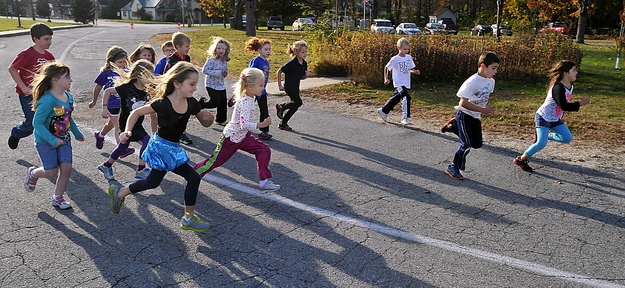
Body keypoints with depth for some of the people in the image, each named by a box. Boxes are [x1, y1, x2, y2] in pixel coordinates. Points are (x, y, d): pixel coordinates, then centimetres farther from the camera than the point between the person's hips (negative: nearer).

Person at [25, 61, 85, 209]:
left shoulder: (69, 97, -2)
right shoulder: (47, 101, -26)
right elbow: (37, 122, -26)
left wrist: (77, 133, 22)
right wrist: (52, 140, -31)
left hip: (64, 140, 6)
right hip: (45, 142, -6)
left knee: (66, 168, -1)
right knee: (51, 171, 3)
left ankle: (57, 198, 19)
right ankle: (33, 173, 39)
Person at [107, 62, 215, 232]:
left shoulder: (192, 104, -7)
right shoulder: (163, 104, -23)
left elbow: (205, 123, 3)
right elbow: (137, 113, -13)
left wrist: (208, 118, -19)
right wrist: (127, 131, -24)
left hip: (173, 148, 7)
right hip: (162, 147, -7)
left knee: (152, 183, 21)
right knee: (193, 177, -10)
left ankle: (119, 193, 43)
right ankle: (188, 218, 6)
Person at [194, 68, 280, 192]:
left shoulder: (247, 97, 0)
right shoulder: (245, 102, -29)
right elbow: (244, 125, -37)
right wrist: (261, 125, -38)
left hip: (242, 137, 9)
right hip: (231, 138, -9)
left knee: (264, 150, -3)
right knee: (215, 161, 5)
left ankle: (264, 181, 2)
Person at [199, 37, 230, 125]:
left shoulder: (224, 61, 2)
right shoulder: (211, 60, -19)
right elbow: (204, 70, -21)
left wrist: (225, 73, -6)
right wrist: (217, 73, -26)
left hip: (221, 85, 7)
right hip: (211, 85, -7)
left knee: (223, 103, 10)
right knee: (216, 102, -9)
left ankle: (221, 120, 27)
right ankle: (202, 102, 19)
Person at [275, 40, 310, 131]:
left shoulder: (304, 64, 3)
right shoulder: (291, 63, -20)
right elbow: (279, 71, -12)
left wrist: (306, 75, -9)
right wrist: (280, 85, -10)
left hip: (296, 87, 8)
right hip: (289, 87, -8)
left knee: (295, 106, 8)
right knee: (298, 102, -18)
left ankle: (283, 123, 20)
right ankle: (281, 107, 6)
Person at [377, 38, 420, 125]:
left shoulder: (409, 57, 6)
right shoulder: (395, 59, -9)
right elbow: (386, 68, 1)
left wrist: (415, 72, -3)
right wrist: (386, 79, -5)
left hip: (406, 83, 7)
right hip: (399, 83, -6)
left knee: (395, 99, 17)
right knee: (406, 97, -23)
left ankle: (383, 111, 37)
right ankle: (405, 118, -18)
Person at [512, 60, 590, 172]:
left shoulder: (570, 86, 3)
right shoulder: (558, 87, -26)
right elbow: (563, 106, -31)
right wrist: (580, 104, -26)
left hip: (555, 119, 9)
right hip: (543, 117, -9)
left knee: (568, 138, 0)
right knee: (541, 143, -17)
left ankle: (542, 135, 15)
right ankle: (521, 160, -2)